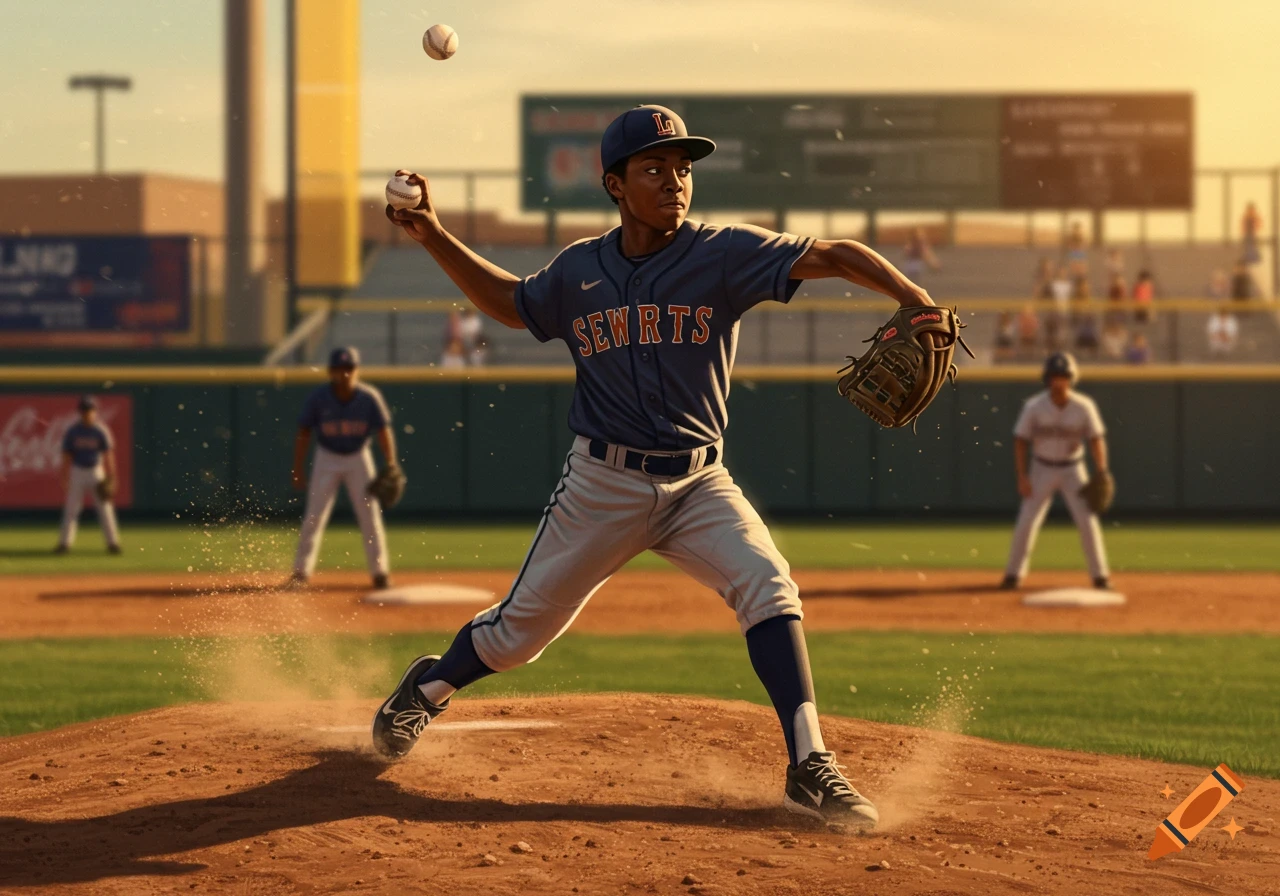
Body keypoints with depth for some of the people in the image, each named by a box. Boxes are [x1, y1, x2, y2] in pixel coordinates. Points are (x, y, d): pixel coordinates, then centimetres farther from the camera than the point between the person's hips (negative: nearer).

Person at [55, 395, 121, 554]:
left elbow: (108, 456, -4)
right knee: (71, 509, -2)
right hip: (77, 472, 1)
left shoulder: (101, 431, -3)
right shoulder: (72, 432, 0)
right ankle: (64, 543, 1)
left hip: (96, 472, -1)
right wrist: (65, 480, -3)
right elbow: (66, 457, 1)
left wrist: (110, 478, -9)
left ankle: (113, 543, 2)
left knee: (105, 508, -2)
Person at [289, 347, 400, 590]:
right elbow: (303, 433, -8)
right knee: (313, 517, -5)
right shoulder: (318, 397, -15)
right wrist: (298, 470, -11)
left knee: (370, 515, 0)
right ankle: (300, 572, 1)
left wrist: (391, 465, -22)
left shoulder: (369, 397, -15)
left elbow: (384, 431, -12)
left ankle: (379, 572, 10)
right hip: (327, 459, 0)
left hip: (358, 458, 0)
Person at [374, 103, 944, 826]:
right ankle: (429, 688, 39)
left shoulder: (724, 254, -8)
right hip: (605, 485, 1)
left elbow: (834, 257, -19)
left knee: (768, 586, -25)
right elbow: (512, 304, 22)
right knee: (522, 628, 8)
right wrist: (435, 238, 12)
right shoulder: (580, 271, 1)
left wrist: (915, 300, -35)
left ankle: (810, 767, -25)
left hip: (700, 483, -1)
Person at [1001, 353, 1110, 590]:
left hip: (1073, 470, 0)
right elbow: (1021, 440, -7)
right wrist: (1022, 476, -14)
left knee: (1088, 522, -6)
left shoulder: (1084, 406, -13)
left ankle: (1100, 575, 4)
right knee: (1026, 523, -4)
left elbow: (1096, 439, -6)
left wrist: (1101, 474, -15)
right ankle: (1014, 574, 10)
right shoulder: (1034, 406, -14)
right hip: (1042, 470, 0)